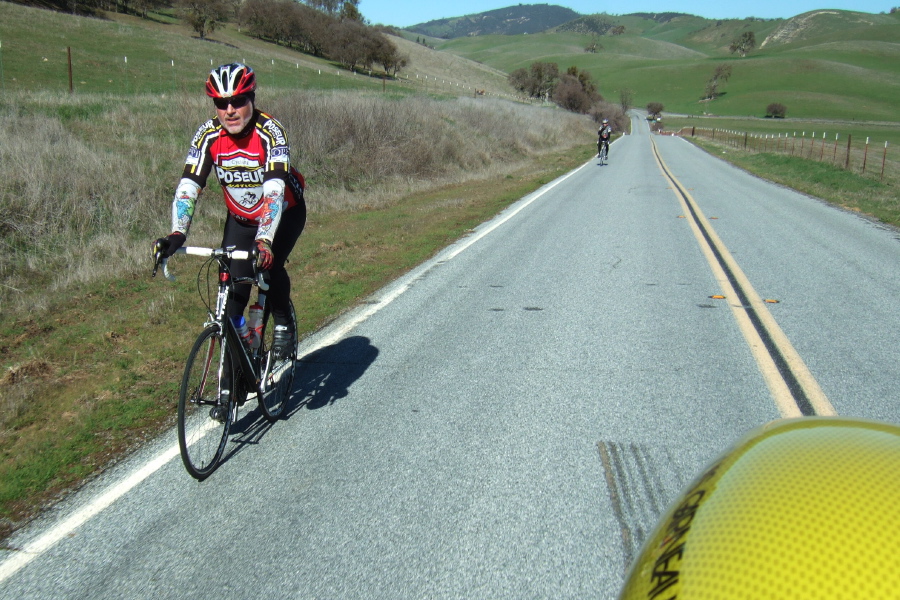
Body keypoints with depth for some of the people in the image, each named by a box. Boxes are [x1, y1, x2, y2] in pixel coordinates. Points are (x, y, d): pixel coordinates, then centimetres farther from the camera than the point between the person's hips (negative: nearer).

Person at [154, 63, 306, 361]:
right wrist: (177, 233, -39)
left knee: (269, 264, -27)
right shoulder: (208, 135, -18)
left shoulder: (270, 131, -29)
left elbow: (274, 190, -40)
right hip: (240, 218, 3)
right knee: (233, 283, -8)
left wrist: (264, 240, -53)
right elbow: (188, 186, -23)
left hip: (284, 213, -3)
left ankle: (285, 324, 0)